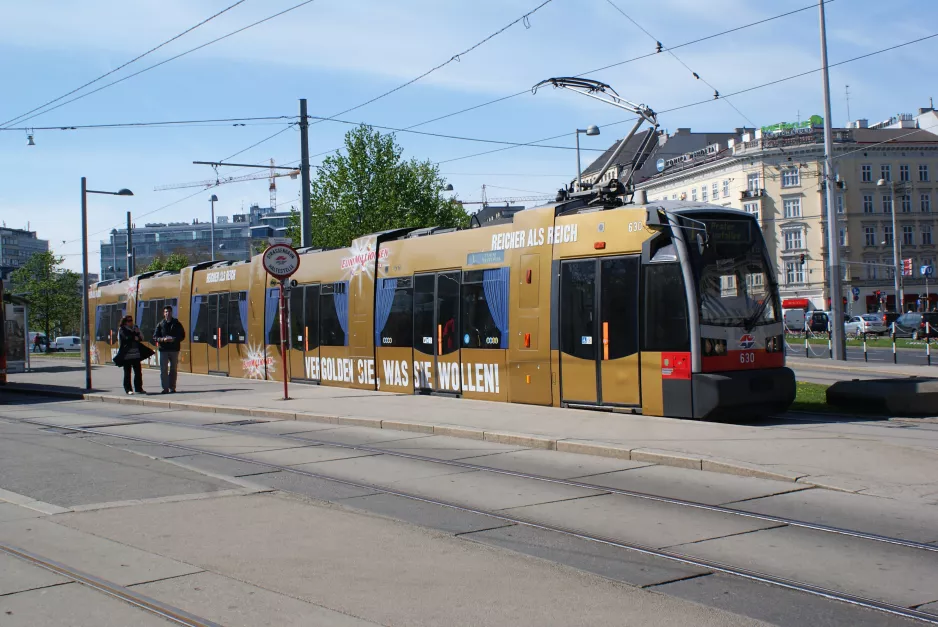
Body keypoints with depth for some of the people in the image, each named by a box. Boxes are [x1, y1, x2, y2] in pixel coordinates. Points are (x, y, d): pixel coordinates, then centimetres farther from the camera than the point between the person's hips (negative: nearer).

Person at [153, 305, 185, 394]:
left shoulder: (177, 324, 5)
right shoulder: (160, 324, 6)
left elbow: (182, 335, 4)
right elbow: (155, 337, 5)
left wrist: (174, 339, -13)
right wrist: (163, 339, -14)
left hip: (174, 349, 1)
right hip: (163, 350, -1)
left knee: (173, 369, 6)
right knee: (163, 370, -6)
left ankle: (172, 388, 14)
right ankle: (165, 388, -4)